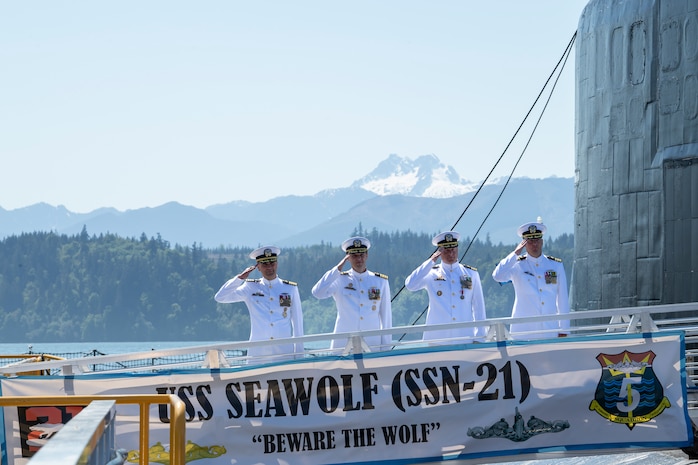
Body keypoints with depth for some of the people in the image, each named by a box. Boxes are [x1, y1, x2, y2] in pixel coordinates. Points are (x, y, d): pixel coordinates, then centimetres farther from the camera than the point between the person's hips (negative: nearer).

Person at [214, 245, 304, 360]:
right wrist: (240, 278, -6)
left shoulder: (291, 288, 9)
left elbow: (298, 324, 11)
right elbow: (220, 298, 1)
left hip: (285, 352, 0)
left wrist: (298, 354, 8)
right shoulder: (250, 287, 7)